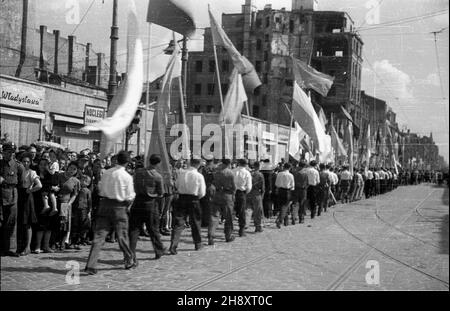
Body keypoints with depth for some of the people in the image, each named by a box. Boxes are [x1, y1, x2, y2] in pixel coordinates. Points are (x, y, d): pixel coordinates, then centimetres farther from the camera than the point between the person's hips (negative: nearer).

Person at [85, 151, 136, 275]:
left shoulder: (106, 173, 3)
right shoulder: (127, 177, -9)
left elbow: (100, 187, 10)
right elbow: (130, 197, -5)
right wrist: (127, 207, 12)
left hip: (104, 204, 3)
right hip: (119, 207, -3)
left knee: (99, 235, 1)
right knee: (122, 235, 13)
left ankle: (91, 266, -7)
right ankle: (129, 261, 29)